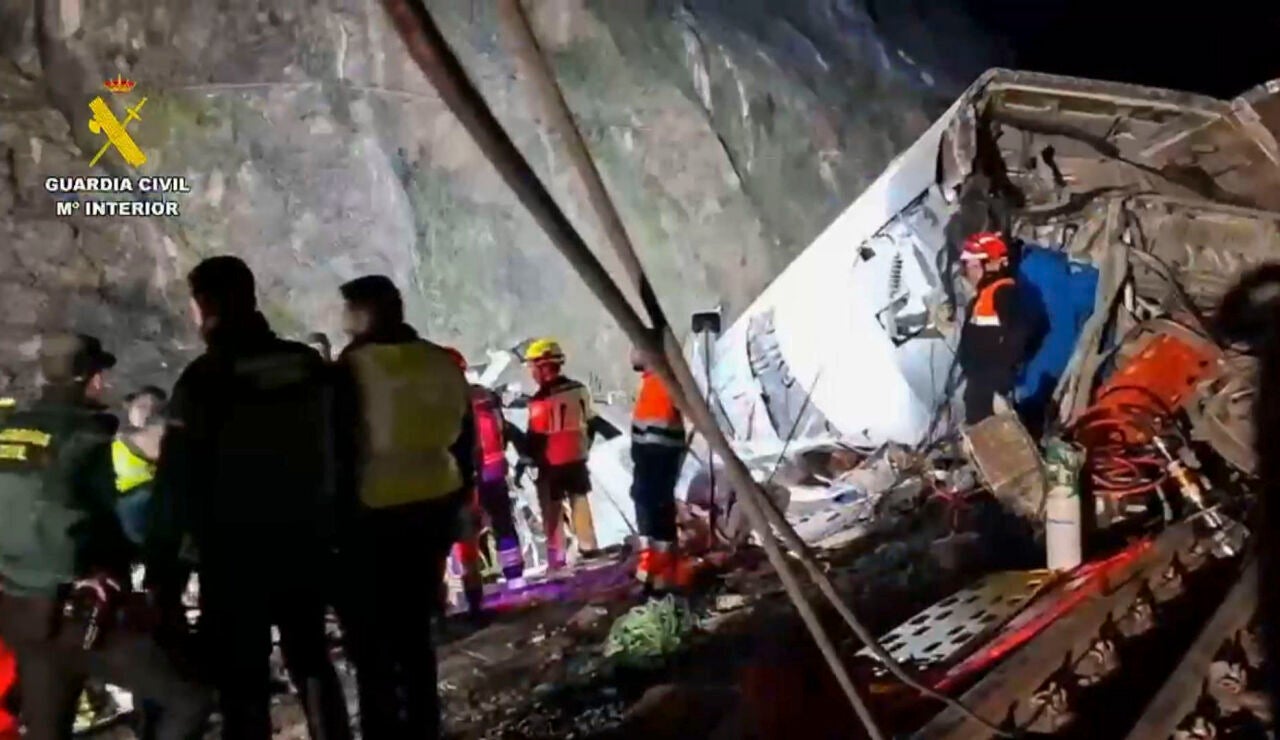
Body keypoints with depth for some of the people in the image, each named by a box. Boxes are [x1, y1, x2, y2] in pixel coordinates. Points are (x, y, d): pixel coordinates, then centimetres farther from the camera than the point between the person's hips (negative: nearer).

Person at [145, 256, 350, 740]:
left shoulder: (204, 378, -13)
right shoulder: (308, 364, 2)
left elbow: (176, 482, -15)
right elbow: (336, 452, 7)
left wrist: (160, 569, -11)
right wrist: (331, 523, 15)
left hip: (235, 550, -5)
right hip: (304, 538, 5)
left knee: (242, 676, 3)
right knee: (310, 658, 19)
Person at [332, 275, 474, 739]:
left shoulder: (352, 370, -13)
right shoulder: (443, 364, 6)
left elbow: (339, 452, -13)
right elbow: (465, 439, 11)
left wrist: (336, 518, -5)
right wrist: (456, 501, 18)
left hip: (372, 515, -6)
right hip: (435, 508, 6)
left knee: (371, 636, 7)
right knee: (414, 628, 17)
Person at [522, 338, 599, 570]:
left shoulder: (541, 400, -21)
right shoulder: (579, 389, 0)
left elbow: (535, 437, -17)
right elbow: (590, 422, 9)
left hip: (551, 463, -6)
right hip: (577, 458, 6)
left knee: (553, 510, 5)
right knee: (580, 501, 18)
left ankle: (556, 557, 9)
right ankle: (588, 547, 25)